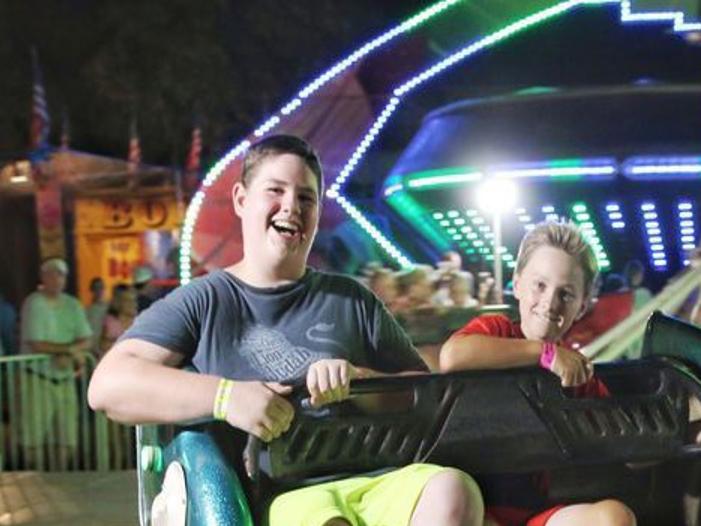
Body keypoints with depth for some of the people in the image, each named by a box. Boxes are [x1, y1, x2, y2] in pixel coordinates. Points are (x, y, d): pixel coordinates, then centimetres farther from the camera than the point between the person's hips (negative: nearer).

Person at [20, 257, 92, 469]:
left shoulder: (73, 305, 9)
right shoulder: (33, 304, -7)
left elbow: (86, 341, 4)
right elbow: (36, 344, -15)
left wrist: (66, 353, -15)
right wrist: (71, 349, -12)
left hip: (65, 376, 5)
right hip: (38, 376, -5)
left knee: (66, 435, 6)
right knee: (33, 437, -4)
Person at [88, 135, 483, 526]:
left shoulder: (353, 300, 21)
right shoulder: (201, 302, 12)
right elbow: (108, 386, -1)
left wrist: (357, 380, -6)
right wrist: (225, 395, -16)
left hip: (370, 480, 3)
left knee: (452, 491, -29)